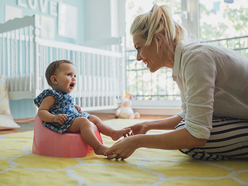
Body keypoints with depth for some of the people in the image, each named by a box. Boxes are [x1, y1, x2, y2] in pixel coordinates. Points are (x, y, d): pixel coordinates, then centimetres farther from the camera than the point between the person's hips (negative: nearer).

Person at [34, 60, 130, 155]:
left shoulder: (66, 96, 21)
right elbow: (41, 112, -16)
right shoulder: (51, 96, -9)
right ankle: (98, 148, -39)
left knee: (93, 118, 9)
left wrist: (74, 107, 19)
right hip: (64, 123, -11)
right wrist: (54, 118, -33)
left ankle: (113, 133, 4)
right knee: (83, 121, -31)